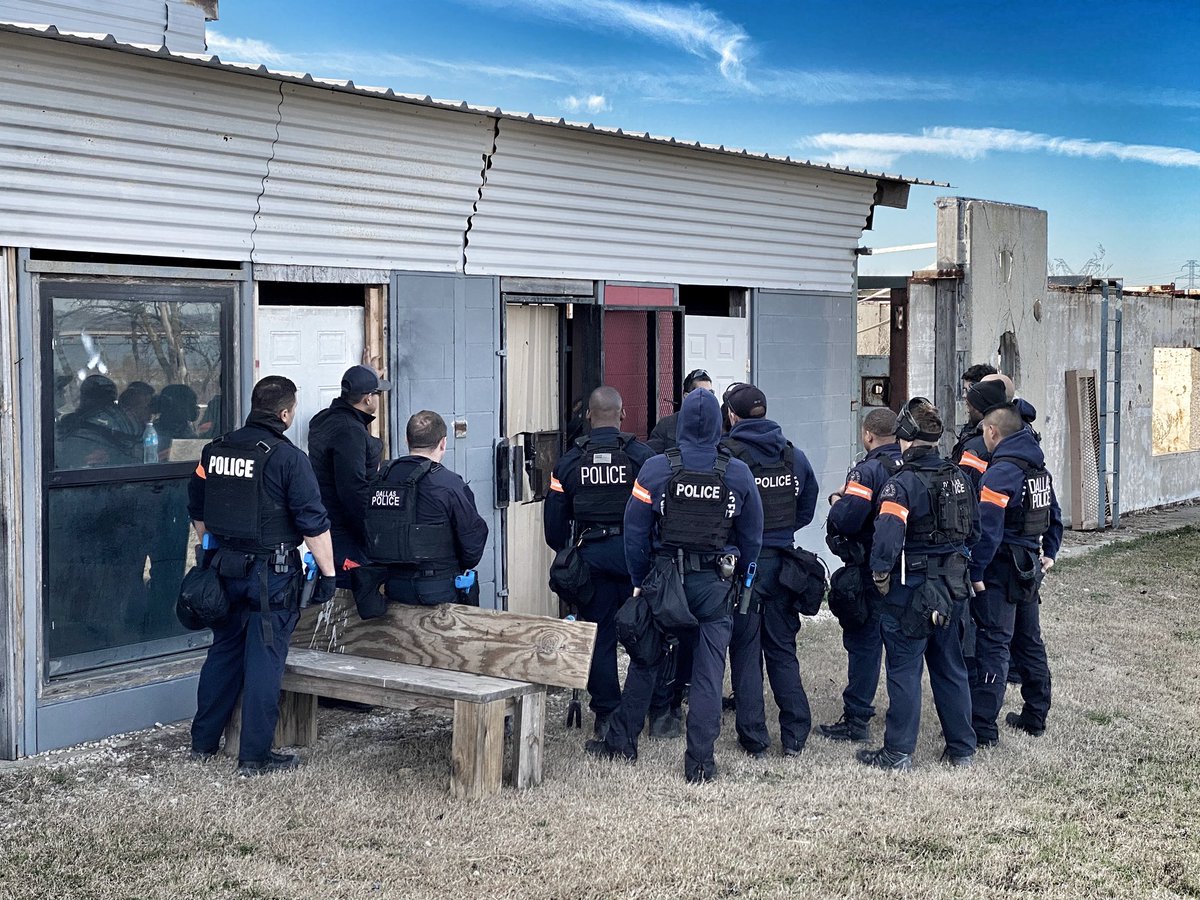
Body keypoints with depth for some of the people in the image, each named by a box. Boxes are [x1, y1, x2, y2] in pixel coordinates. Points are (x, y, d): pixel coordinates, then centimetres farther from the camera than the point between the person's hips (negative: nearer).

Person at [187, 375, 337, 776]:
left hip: (225, 567, 6)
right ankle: (255, 756, 5)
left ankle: (203, 742, 27)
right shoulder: (288, 457, -14)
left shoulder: (215, 450, 5)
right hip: (271, 573, -6)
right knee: (264, 659, 0)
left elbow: (197, 511, 16)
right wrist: (327, 572, -7)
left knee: (223, 652, 18)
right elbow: (313, 523, -15)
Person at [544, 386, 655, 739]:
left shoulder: (569, 462, 3)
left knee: (598, 636, 8)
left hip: (590, 555, 2)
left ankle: (605, 716, 11)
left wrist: (565, 555, 20)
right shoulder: (641, 455, -5)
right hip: (634, 552, -2)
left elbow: (554, 521, 6)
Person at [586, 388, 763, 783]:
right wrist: (739, 578, 16)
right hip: (715, 586, 0)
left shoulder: (655, 469, -7)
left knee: (646, 661, 14)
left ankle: (621, 739, 23)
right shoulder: (738, 473, -3)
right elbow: (752, 536, 4)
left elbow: (635, 532, -3)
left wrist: (639, 582, 7)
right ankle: (700, 761, 5)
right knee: (709, 672, 4)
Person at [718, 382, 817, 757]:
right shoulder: (793, 455, 6)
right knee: (782, 648, 14)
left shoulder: (723, 454, -11)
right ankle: (795, 736, 14)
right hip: (782, 563, 4)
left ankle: (754, 739, 6)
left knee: (745, 650, 4)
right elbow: (807, 508, 12)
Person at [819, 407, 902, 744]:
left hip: (870, 571, -7)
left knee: (863, 641, -1)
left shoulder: (867, 472, -17)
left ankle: (856, 719, 1)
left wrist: (836, 500, -3)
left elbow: (845, 520, -25)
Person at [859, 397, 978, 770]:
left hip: (911, 590, -7)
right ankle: (962, 749, 23)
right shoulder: (958, 477, 6)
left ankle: (898, 753, 7)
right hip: (952, 587, 7)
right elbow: (974, 529, 14)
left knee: (904, 670, 2)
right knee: (950, 667, 16)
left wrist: (881, 573, -15)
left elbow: (888, 534, -29)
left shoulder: (903, 483, -17)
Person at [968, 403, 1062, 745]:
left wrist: (975, 572, -18)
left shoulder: (1000, 472, -18)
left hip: (1002, 572, -8)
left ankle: (982, 727, -5)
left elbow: (988, 530, -22)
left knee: (992, 645, -6)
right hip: (1030, 568, 8)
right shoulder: (1039, 467, 10)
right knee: (1029, 641, 18)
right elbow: (1054, 516, 19)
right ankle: (1035, 717, 28)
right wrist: (1049, 554, 24)